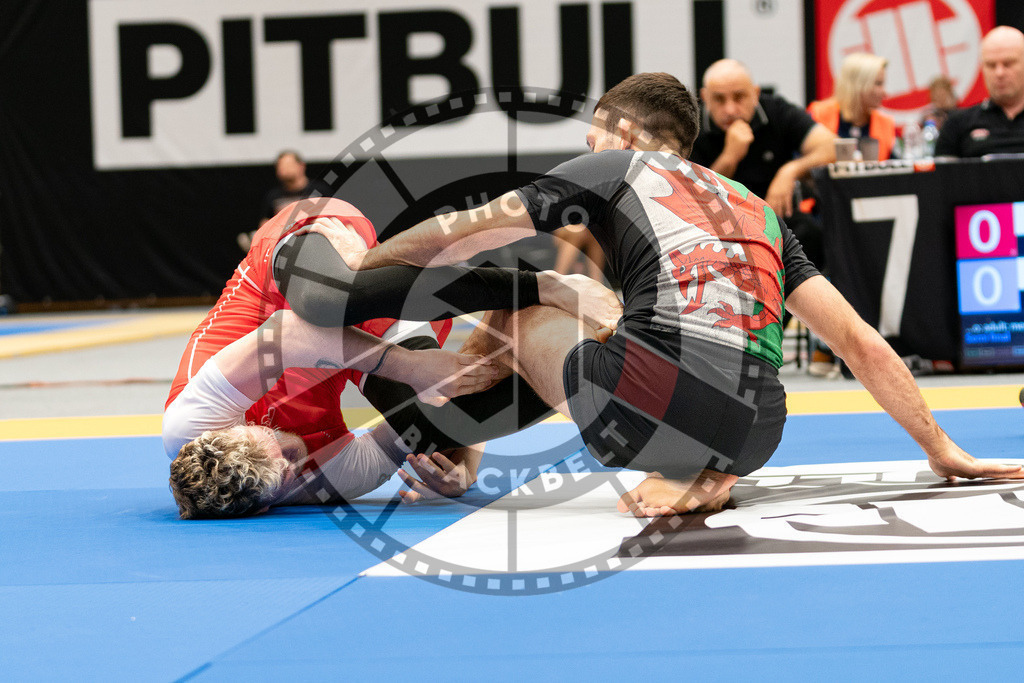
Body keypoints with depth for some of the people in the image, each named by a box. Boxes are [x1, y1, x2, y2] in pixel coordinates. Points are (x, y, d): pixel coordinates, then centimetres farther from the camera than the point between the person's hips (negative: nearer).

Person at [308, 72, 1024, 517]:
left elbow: (458, 230, 22)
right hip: (759, 435, 4)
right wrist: (942, 450, 29)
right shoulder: (758, 209, 30)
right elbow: (860, 342, 24)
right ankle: (703, 479, 10)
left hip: (656, 405, -4)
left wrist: (361, 265, 38)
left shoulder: (617, 167, 18)